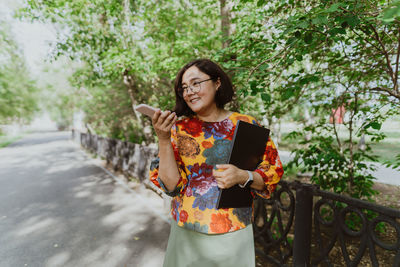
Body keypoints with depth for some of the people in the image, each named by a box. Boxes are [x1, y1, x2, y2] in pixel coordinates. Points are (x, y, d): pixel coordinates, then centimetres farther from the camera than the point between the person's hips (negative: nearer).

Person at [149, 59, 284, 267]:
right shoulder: (179, 128, -4)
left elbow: (272, 173, -2)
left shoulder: (246, 125, -6)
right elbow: (171, 185, -9)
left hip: (233, 233, 0)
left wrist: (242, 176, -21)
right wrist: (163, 140, -21)